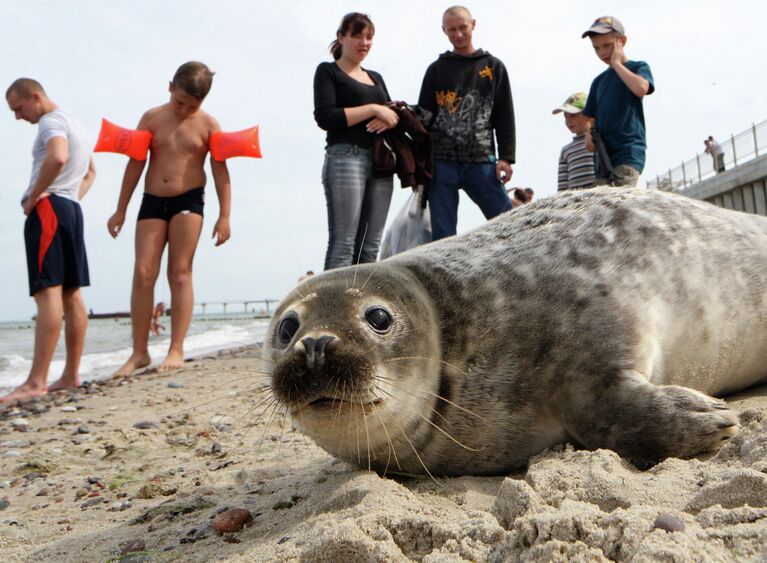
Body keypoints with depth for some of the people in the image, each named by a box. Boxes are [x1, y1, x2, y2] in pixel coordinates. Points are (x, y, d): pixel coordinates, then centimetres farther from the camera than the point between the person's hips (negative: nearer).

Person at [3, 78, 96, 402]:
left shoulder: (52, 121, -7)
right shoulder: (74, 123, 24)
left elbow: (57, 158, -28)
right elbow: (89, 173, 35)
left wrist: (33, 196, -18)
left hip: (48, 207, -10)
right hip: (71, 208, 10)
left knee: (48, 292, -16)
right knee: (71, 294, 7)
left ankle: (36, 382, -19)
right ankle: (71, 375, 11)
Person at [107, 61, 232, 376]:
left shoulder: (207, 124, 0)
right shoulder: (151, 118, 6)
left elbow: (220, 171, 0)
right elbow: (135, 165, 7)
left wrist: (224, 216, -5)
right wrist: (121, 210, 8)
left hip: (189, 200, -2)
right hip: (152, 201, 3)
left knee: (180, 273, -4)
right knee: (142, 274, -3)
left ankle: (176, 349, 0)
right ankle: (139, 352, 3)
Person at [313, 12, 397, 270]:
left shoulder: (376, 77, 25)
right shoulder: (328, 71, 6)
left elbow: (393, 113, 20)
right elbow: (325, 117, -8)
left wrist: (390, 119, -4)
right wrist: (373, 109, -10)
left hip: (380, 162, 6)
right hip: (345, 158, -6)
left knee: (370, 247, 1)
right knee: (342, 244, -12)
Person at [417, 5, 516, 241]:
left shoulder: (493, 67, 14)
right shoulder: (437, 69, 14)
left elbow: (505, 117, 9)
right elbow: (423, 117, 12)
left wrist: (506, 157, -1)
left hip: (481, 162, 0)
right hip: (441, 162, 0)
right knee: (442, 235, -2)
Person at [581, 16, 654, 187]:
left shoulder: (638, 67, 6)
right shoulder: (598, 81, 22)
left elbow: (641, 89, -17)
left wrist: (616, 63, -4)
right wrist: (589, 134, 0)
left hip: (629, 152, -6)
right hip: (604, 156, 6)